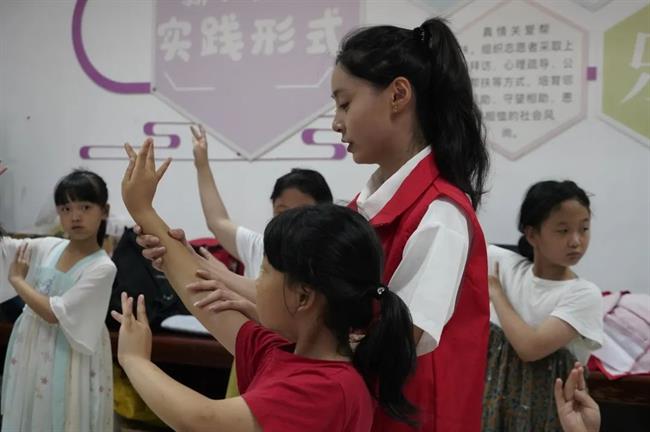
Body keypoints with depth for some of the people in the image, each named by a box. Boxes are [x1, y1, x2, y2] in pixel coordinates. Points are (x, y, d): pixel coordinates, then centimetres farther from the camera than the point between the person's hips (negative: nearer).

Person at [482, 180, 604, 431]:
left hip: (540, 406, -3)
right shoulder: (504, 263, -3)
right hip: (490, 391, 3)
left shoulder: (585, 294, -14)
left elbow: (530, 347, -23)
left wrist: (495, 292, -13)